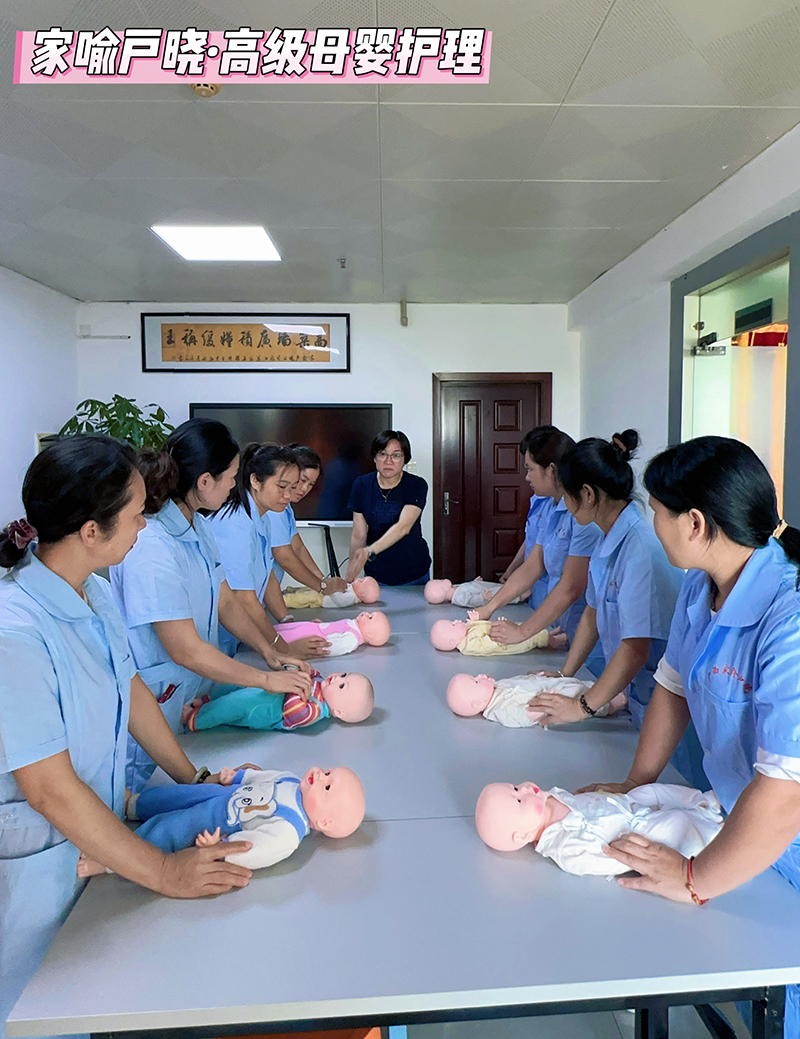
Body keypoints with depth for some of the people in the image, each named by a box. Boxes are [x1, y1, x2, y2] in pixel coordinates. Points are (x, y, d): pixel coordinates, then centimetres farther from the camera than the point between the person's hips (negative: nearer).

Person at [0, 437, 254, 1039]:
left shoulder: (93, 589, -6)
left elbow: (129, 689, 6)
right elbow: (50, 790, -27)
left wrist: (192, 779, 7)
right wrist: (164, 872, -19)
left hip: (94, 836, 7)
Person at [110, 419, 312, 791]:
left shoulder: (198, 527, 1)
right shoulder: (150, 548, -29)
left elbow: (226, 601, 9)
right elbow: (185, 649, -26)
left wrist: (270, 652, -3)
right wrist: (268, 680, -18)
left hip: (196, 697, 9)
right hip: (156, 710, -8)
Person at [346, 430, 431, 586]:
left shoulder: (416, 486, -14)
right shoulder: (362, 485, -6)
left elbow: (403, 527, -29)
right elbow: (359, 534, -5)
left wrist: (369, 551, -43)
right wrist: (350, 578, -10)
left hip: (413, 575, -1)